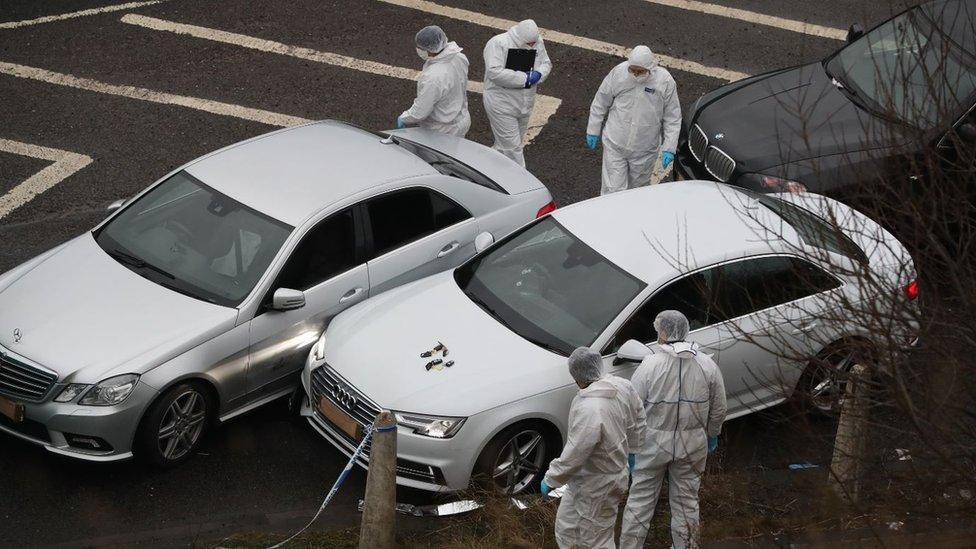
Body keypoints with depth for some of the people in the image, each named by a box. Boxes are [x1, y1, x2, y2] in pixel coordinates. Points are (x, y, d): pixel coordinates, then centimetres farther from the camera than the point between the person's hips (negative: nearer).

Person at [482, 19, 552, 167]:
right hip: (502, 106, -7)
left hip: (525, 104, 7)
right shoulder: (498, 44, -22)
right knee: (512, 147, -4)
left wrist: (538, 74, -16)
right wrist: (524, 78, -30)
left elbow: (546, 63, 9)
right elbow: (495, 72, -31)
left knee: (504, 145, 21)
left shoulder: (537, 42, -2)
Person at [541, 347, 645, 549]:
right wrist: (632, 450, 27)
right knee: (566, 527, 24)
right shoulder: (622, 386, -9)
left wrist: (551, 478, -13)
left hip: (596, 487, -9)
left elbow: (574, 455, -28)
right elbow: (638, 420, 10)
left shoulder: (589, 409, -35)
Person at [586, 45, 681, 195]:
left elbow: (672, 119, -6)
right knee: (613, 189, -1)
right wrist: (593, 131, 6)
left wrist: (669, 149, -9)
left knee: (638, 187, 19)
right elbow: (600, 103, 1)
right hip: (615, 144, 0)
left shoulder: (665, 82, -16)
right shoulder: (619, 73, -15)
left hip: (644, 151, 0)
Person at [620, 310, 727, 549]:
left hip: (653, 444, -2)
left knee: (640, 500, 10)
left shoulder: (650, 365, -15)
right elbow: (718, 410, 3)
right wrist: (712, 435, 19)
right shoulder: (708, 365, -6)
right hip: (692, 446, 2)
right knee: (686, 501, 17)